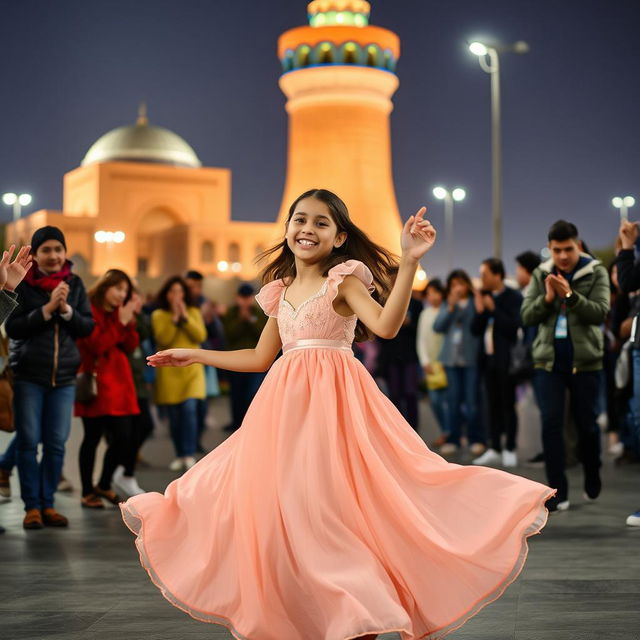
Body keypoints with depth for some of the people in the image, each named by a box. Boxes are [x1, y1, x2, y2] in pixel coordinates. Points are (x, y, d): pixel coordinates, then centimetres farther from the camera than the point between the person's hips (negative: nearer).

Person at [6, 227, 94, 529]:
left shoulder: (74, 284, 6)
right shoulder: (22, 284, -4)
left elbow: (88, 326, 4)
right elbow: (12, 327, -10)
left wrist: (66, 309, -12)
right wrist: (47, 308, -17)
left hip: (64, 376, 3)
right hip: (28, 375, -3)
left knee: (56, 444, 4)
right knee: (28, 442, 0)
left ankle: (47, 503, 14)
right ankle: (31, 505, 7)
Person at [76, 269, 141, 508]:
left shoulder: (119, 313, 17)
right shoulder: (89, 311, -6)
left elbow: (130, 347, 10)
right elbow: (97, 345, -15)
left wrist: (129, 322, -3)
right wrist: (120, 323, -13)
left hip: (118, 382, 7)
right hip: (94, 382, -7)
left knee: (124, 437, -1)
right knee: (92, 437, -2)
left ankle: (104, 485, 17)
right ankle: (87, 492, 8)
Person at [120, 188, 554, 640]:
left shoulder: (344, 280, -1)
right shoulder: (280, 292, 16)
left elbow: (386, 325, -18)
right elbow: (261, 358, 24)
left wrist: (409, 262, -27)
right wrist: (194, 355, 28)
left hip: (335, 399, -6)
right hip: (287, 401, 6)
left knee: (336, 499, -13)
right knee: (282, 501, 2)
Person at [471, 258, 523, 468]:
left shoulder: (513, 297, -8)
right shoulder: (484, 297, 10)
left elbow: (513, 326, -18)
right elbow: (475, 330, 10)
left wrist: (493, 309, -16)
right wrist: (480, 311, -6)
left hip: (505, 360, -6)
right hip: (488, 358, 6)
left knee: (508, 405, 0)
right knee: (493, 405, 9)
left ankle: (510, 450, 5)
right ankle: (495, 449, 14)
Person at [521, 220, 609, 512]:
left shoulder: (596, 273, -3)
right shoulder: (541, 275, 5)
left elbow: (600, 312, -14)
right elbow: (527, 315, 1)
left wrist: (570, 295, -26)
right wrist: (547, 298, -17)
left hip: (586, 360, -2)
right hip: (549, 360, 2)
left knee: (587, 423, 9)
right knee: (551, 424, -5)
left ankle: (592, 482, 31)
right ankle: (558, 492, -2)